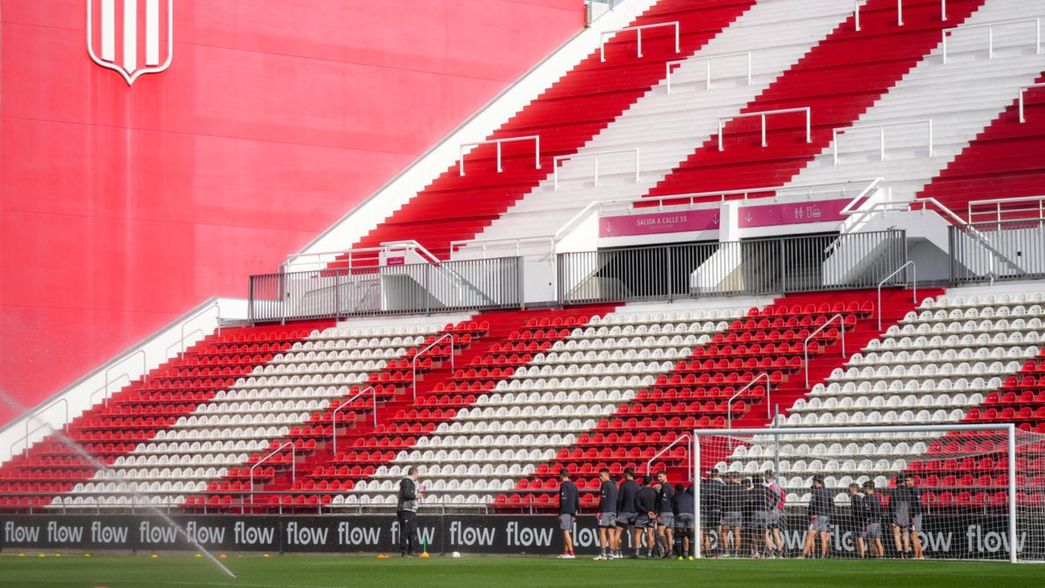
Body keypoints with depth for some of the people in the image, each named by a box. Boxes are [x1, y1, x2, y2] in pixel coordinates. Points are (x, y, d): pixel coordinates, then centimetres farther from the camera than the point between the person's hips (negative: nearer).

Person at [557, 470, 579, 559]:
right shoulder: (573, 485, 16)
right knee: (568, 532, 14)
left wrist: (560, 514, -15)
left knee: (566, 531, -10)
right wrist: (575, 513, 22)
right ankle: (565, 552, 19)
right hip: (572, 511, 9)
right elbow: (577, 500, 18)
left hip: (565, 511, -9)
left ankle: (571, 553, -17)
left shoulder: (564, 485, -9)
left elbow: (563, 500, -16)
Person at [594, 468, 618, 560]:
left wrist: (600, 511, -14)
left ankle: (603, 553, -12)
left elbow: (603, 499, -15)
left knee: (602, 531, -6)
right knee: (610, 532, 6)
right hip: (613, 511, 8)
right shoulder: (614, 485, 17)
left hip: (605, 511, -8)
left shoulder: (605, 485, -8)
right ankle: (611, 553, 3)